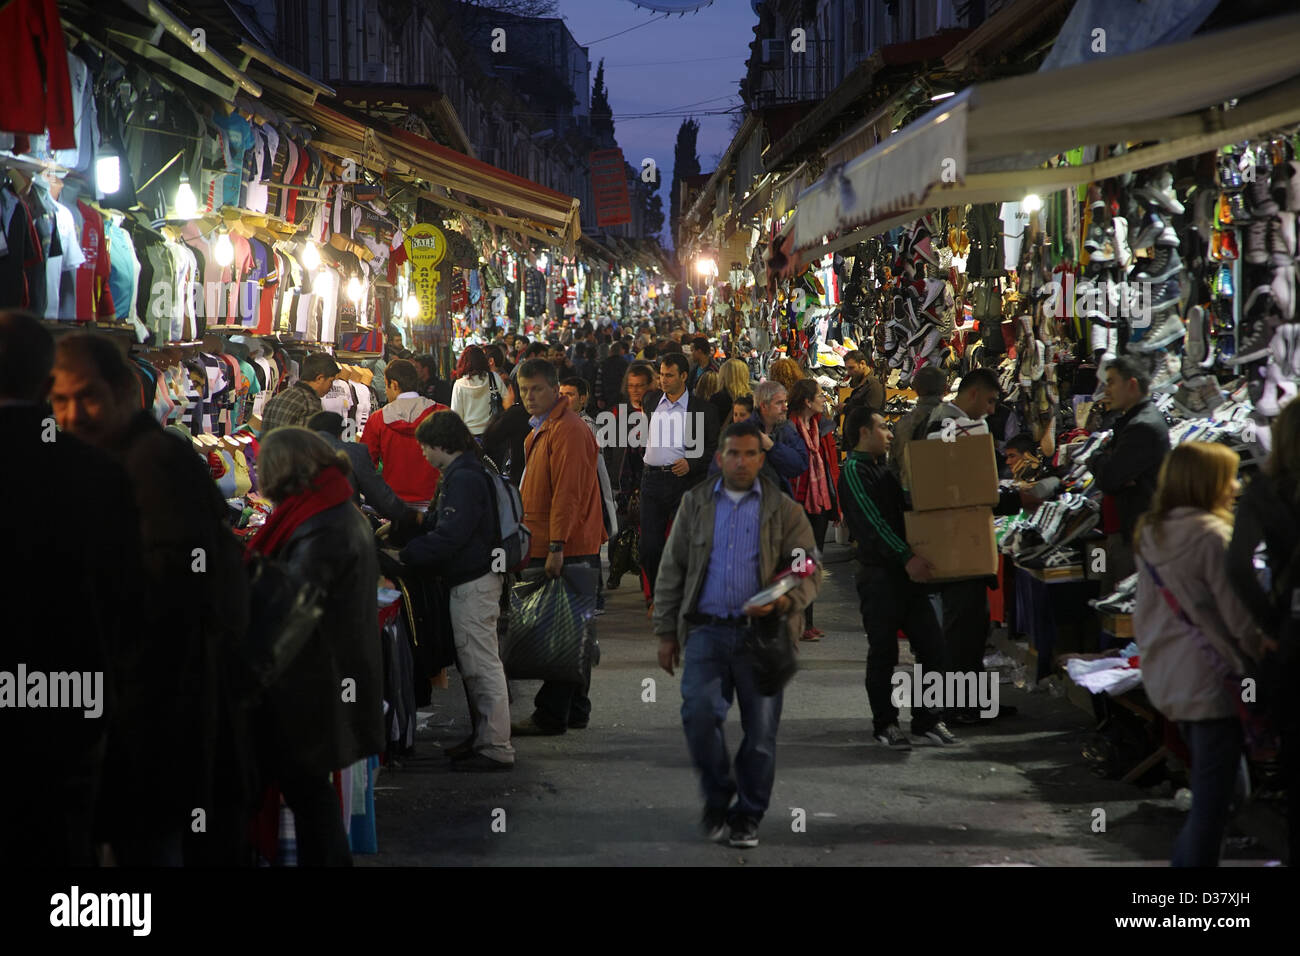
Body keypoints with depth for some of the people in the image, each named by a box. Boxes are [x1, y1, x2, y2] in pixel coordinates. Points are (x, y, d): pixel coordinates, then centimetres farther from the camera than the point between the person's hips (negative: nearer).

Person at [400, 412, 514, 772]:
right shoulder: (460, 475, 16)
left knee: (482, 665, -8)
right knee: (475, 665, 17)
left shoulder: (465, 479, -18)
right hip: (471, 578, 11)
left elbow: (449, 536, -25)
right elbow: (438, 523, 23)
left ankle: (495, 748, -6)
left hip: (473, 582, -11)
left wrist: (404, 555, -22)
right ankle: (483, 737, 25)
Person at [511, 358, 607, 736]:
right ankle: (574, 710, 21)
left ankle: (551, 715, -5)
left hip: (567, 550, -11)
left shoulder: (567, 430, -15)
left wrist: (557, 547, -24)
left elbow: (567, 493, -21)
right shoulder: (541, 430, 19)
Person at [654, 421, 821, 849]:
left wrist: (783, 600, -21)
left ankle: (748, 817, 17)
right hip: (707, 632, 1)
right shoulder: (695, 504, 10)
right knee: (699, 712, -18)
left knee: (760, 730, 0)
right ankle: (717, 797, 4)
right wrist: (666, 633, 8)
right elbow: (672, 570, 13)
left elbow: (809, 571, 1)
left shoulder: (784, 510, 5)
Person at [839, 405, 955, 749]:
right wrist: (907, 558, -24)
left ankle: (928, 718, 15)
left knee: (933, 646, 6)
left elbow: (907, 506, 23)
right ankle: (885, 724, 9)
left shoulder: (884, 469, 19)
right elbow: (873, 523, -18)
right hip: (878, 575, -8)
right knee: (883, 652, 0)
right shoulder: (854, 471, -9)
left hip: (907, 571, 8)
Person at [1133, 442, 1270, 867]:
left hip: (1165, 680, 8)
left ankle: (1185, 857, 24)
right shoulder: (1212, 535, -17)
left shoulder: (1149, 536, 7)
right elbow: (1237, 611, -13)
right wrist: (1262, 648, 2)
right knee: (1213, 798, 0)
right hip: (1210, 679, -8)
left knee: (1217, 786, 22)